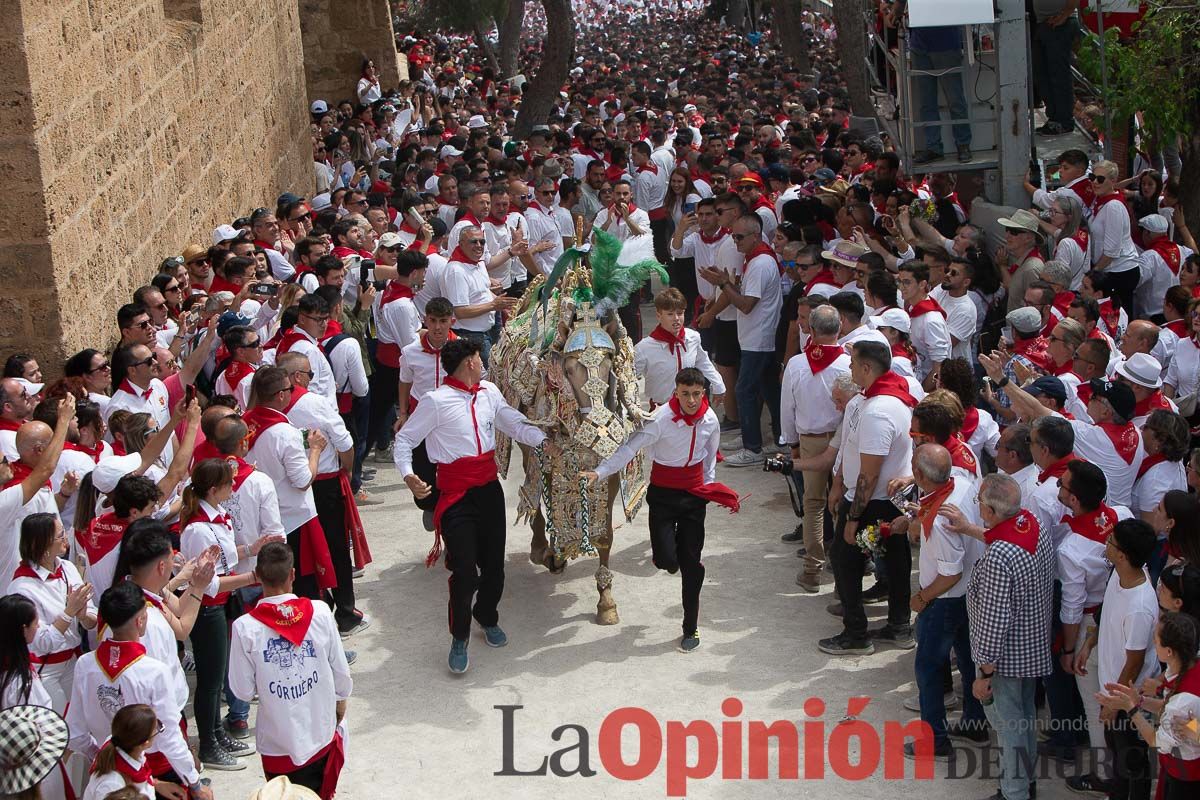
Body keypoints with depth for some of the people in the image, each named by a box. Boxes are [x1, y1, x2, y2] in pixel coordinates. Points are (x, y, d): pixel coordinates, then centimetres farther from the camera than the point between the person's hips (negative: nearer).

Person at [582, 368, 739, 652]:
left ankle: (691, 628, 19)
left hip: (694, 493, 3)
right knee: (665, 560, -12)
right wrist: (600, 472, -35)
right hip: (663, 494, -3)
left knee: (691, 562, 6)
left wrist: (709, 486, 18)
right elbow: (630, 448, -24)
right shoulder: (661, 419, -21)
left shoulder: (710, 420, -6)